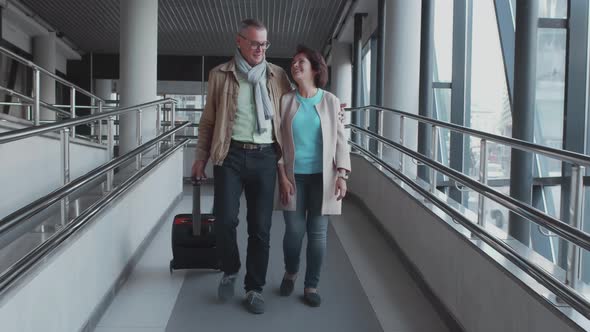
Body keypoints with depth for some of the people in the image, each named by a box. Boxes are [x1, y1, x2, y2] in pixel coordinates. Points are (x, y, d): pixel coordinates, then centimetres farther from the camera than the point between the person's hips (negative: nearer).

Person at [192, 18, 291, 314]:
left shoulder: (278, 76, 8)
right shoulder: (220, 75, 6)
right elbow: (208, 120, 10)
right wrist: (201, 157, 7)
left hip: (265, 157, 1)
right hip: (231, 154, -1)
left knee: (260, 226, 4)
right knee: (225, 219, -7)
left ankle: (254, 288, 17)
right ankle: (230, 271, 21)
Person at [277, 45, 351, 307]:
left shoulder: (330, 101, 2)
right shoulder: (286, 101, 4)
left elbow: (340, 140, 2)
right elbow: (278, 140, 3)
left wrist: (342, 174, -7)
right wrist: (282, 177, -4)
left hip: (322, 176, 0)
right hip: (294, 175, 0)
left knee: (318, 232, 2)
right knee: (294, 230, 1)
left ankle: (311, 285, 17)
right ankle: (290, 272, 31)